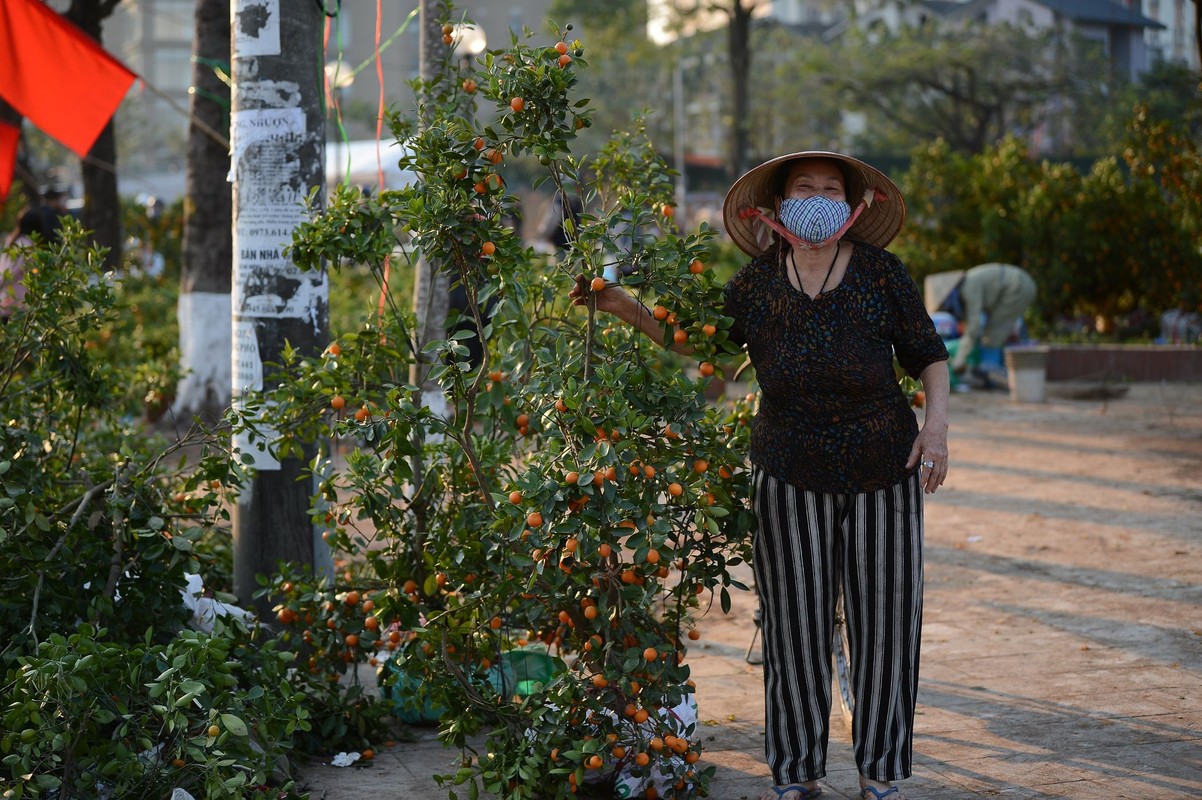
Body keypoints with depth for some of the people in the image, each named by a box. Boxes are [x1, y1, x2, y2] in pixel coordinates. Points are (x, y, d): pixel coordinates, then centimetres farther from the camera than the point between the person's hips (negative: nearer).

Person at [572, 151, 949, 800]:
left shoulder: (879, 271, 0)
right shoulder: (758, 282, 3)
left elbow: (927, 353, 6)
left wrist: (937, 422, -7)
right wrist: (628, 309, 0)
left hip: (882, 467, 0)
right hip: (789, 472, 0)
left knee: (883, 617, 4)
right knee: (796, 622, 4)